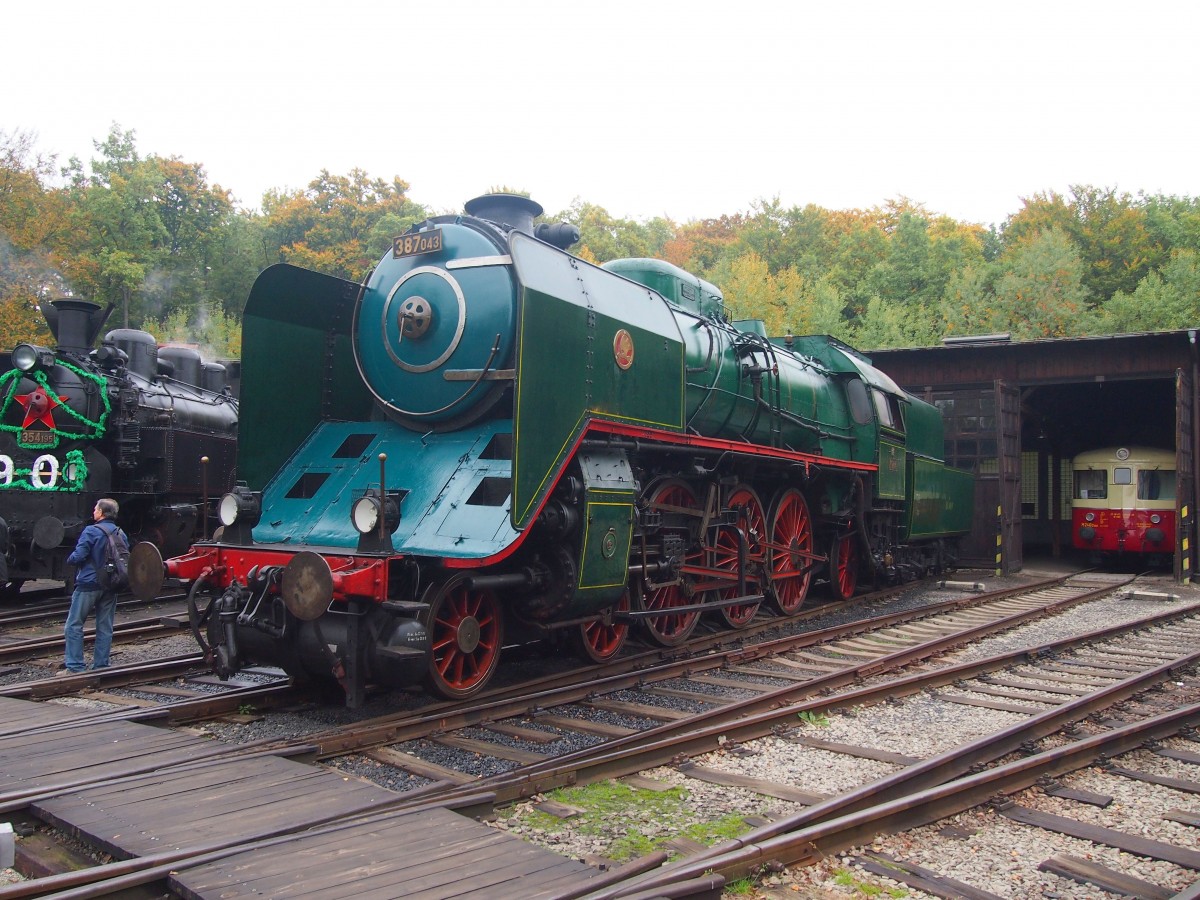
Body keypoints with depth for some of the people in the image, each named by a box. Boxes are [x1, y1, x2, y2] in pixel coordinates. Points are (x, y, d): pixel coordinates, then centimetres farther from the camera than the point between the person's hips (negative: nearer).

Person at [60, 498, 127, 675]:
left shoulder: (91, 531, -11)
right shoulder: (121, 534, 7)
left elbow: (78, 556, -16)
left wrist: (69, 560, 4)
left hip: (88, 584, -6)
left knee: (74, 625, 3)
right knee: (105, 627, 10)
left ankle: (75, 666, 1)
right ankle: (101, 665, 12)